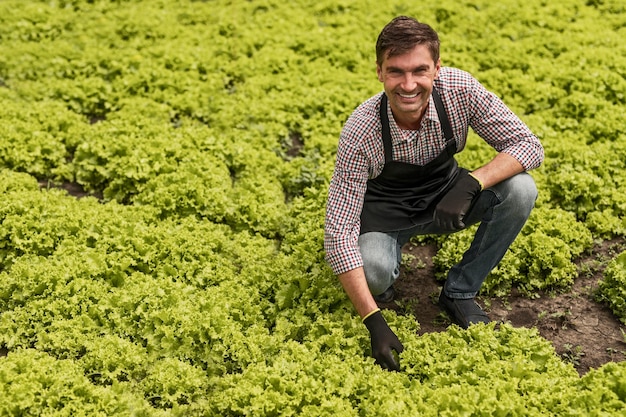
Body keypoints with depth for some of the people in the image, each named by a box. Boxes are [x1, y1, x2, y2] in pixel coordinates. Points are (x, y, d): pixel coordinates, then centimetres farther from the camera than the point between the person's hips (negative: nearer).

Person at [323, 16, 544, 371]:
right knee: (372, 271, -35)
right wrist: (374, 323, -38)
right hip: (387, 213, -3)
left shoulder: (461, 89, -25)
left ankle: (460, 292, -4)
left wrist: (471, 182, -37)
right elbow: (338, 233, -31)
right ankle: (387, 279, 6)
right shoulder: (360, 131, -31)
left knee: (521, 190, -23)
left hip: (446, 198, 3)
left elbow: (529, 145, -18)